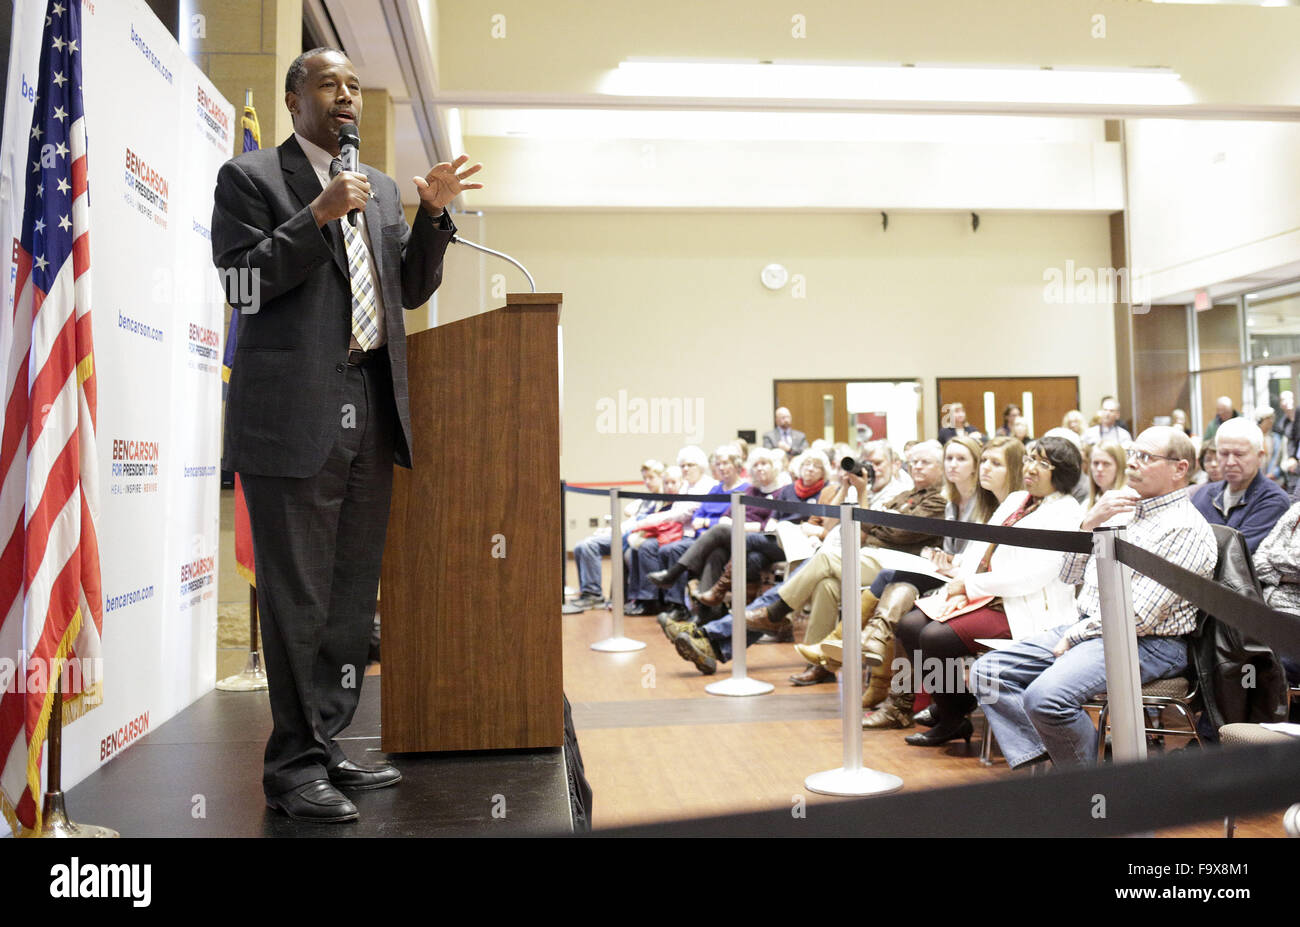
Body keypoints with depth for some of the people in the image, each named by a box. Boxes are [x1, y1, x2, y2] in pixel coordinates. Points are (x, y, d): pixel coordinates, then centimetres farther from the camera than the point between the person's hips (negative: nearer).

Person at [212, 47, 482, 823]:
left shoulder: (382, 190, 20)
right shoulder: (250, 177, 4)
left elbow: (412, 291, 17)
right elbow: (241, 284, -6)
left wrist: (434, 214, 4)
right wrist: (316, 217, -14)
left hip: (372, 409, 6)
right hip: (294, 411, -6)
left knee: (354, 594, 10)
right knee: (297, 597, -2)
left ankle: (327, 746, 22)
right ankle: (294, 765, 10)